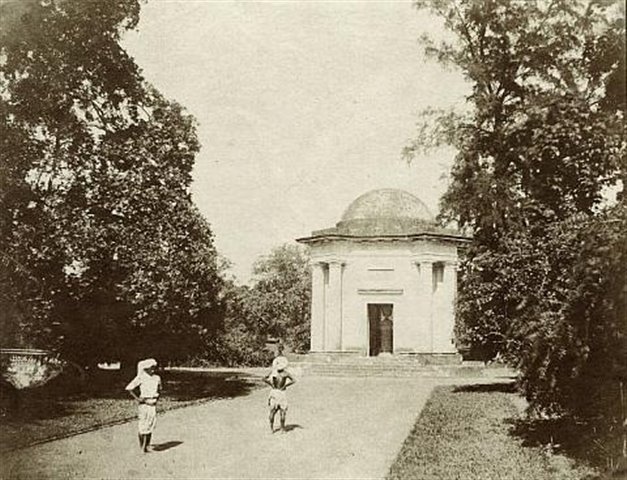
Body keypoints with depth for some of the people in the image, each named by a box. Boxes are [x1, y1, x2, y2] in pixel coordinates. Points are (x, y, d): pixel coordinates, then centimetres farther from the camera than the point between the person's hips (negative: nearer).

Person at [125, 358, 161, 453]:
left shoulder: (157, 378, 7)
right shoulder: (141, 378, -9)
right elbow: (129, 388, -10)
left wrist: (157, 398, 11)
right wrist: (137, 398, -12)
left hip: (153, 404, 4)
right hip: (144, 404, -4)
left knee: (151, 424, 3)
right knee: (143, 425, 0)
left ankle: (147, 446, 12)